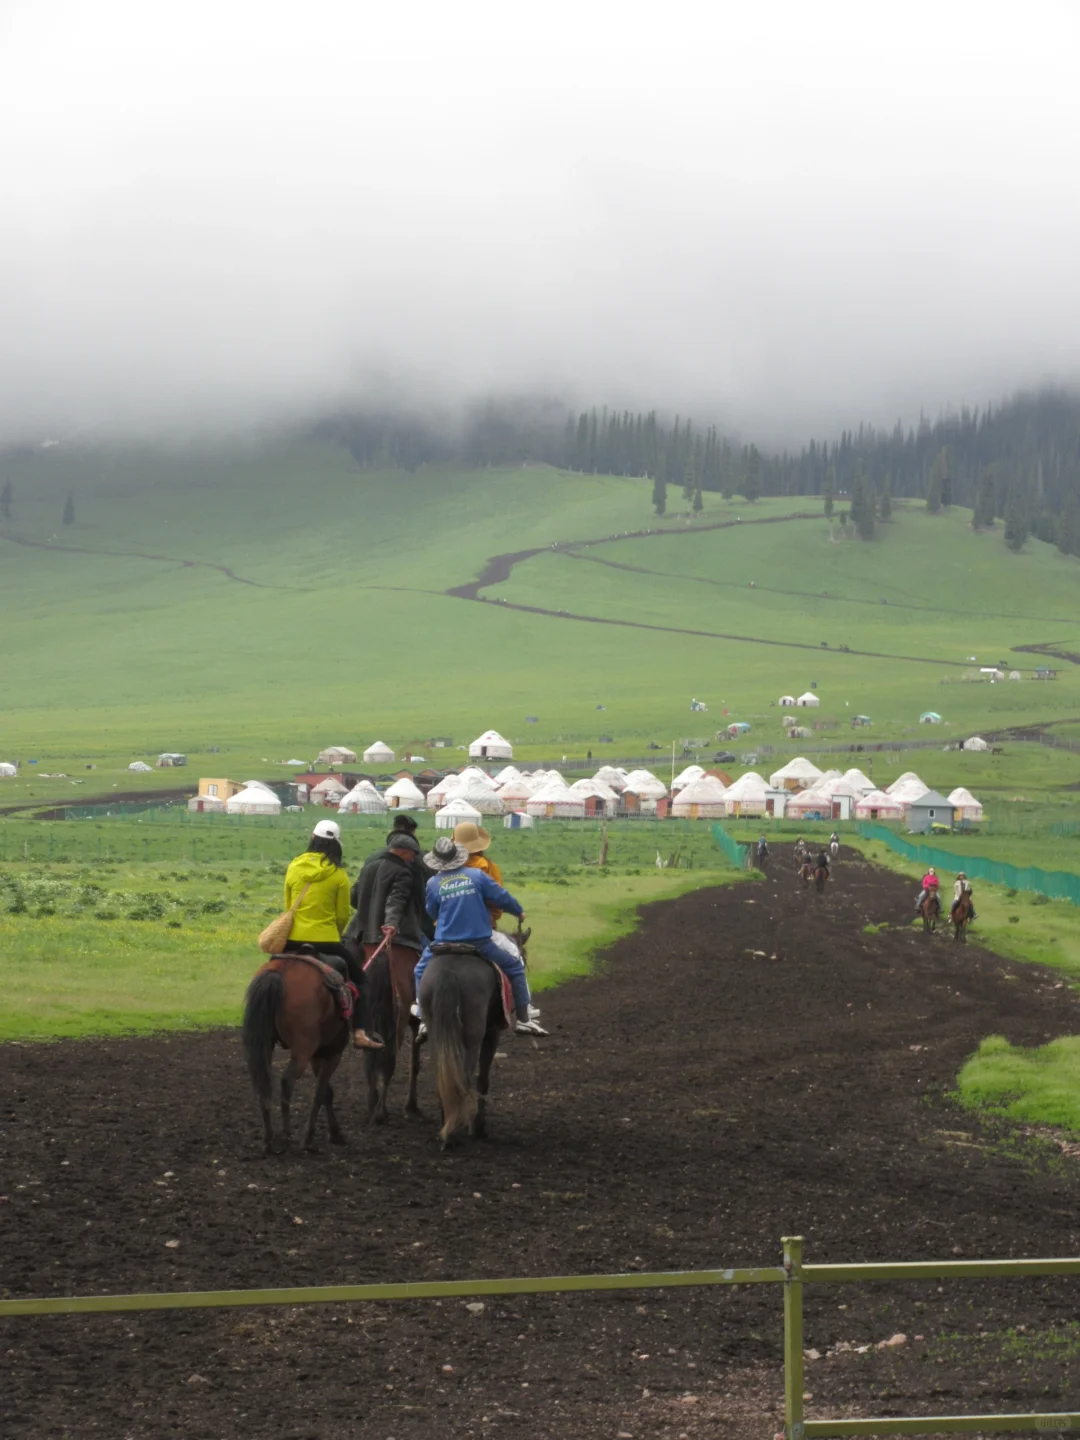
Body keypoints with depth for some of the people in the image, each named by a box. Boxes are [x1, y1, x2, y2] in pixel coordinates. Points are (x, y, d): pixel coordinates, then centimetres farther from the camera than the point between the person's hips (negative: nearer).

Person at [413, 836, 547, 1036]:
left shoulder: (433, 884, -1)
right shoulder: (476, 875, -3)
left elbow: (431, 914, 12)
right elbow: (502, 897, 2)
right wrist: (519, 911, 21)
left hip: (445, 944, 1)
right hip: (479, 943, -1)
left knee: (421, 972, 26)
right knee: (514, 967, 16)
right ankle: (523, 1019, 11)